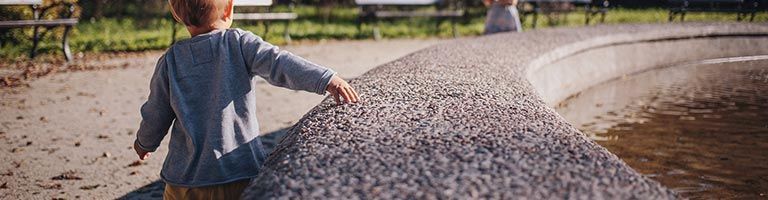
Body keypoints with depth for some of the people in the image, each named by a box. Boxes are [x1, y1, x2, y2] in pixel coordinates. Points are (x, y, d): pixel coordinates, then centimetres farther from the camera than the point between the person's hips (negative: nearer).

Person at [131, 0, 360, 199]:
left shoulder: (170, 61, 1)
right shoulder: (239, 42, -7)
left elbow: (155, 118, 9)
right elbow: (278, 63, -23)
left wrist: (144, 144, 29)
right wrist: (327, 79, -30)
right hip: (241, 173, -1)